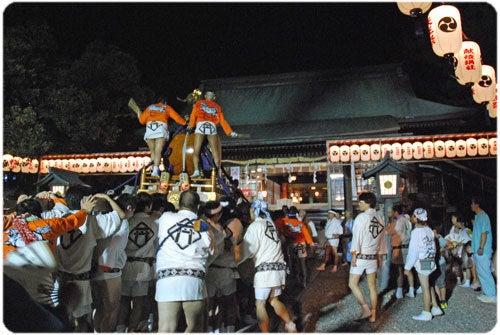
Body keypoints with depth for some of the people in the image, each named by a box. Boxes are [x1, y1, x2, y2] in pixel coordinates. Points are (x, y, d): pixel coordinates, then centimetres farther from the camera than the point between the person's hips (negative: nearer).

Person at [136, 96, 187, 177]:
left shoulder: (150, 107, 26)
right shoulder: (167, 108, 22)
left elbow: (142, 120, 21)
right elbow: (177, 118, 18)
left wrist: (139, 116, 43)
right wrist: (185, 123, 33)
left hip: (149, 129, 2)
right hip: (161, 128, -2)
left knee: (153, 152, 11)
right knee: (158, 151, -10)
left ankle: (154, 170, 0)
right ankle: (155, 170, -26)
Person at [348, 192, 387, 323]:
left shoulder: (361, 217, -12)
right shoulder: (380, 219, 8)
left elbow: (357, 237, -15)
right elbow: (382, 239, 12)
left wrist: (354, 255, -13)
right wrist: (380, 255, 18)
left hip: (361, 255, -6)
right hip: (373, 257, 6)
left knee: (353, 284, 3)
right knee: (372, 286, 11)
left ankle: (366, 309, -4)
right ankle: (373, 315, 15)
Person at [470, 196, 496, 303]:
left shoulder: (483, 216, -16)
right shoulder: (478, 216, 14)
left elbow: (484, 233, -20)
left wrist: (481, 248, -22)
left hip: (482, 251, -10)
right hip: (478, 251, 10)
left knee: (485, 273, -4)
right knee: (481, 272, 15)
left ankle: (492, 296, 3)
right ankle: (487, 293, 23)